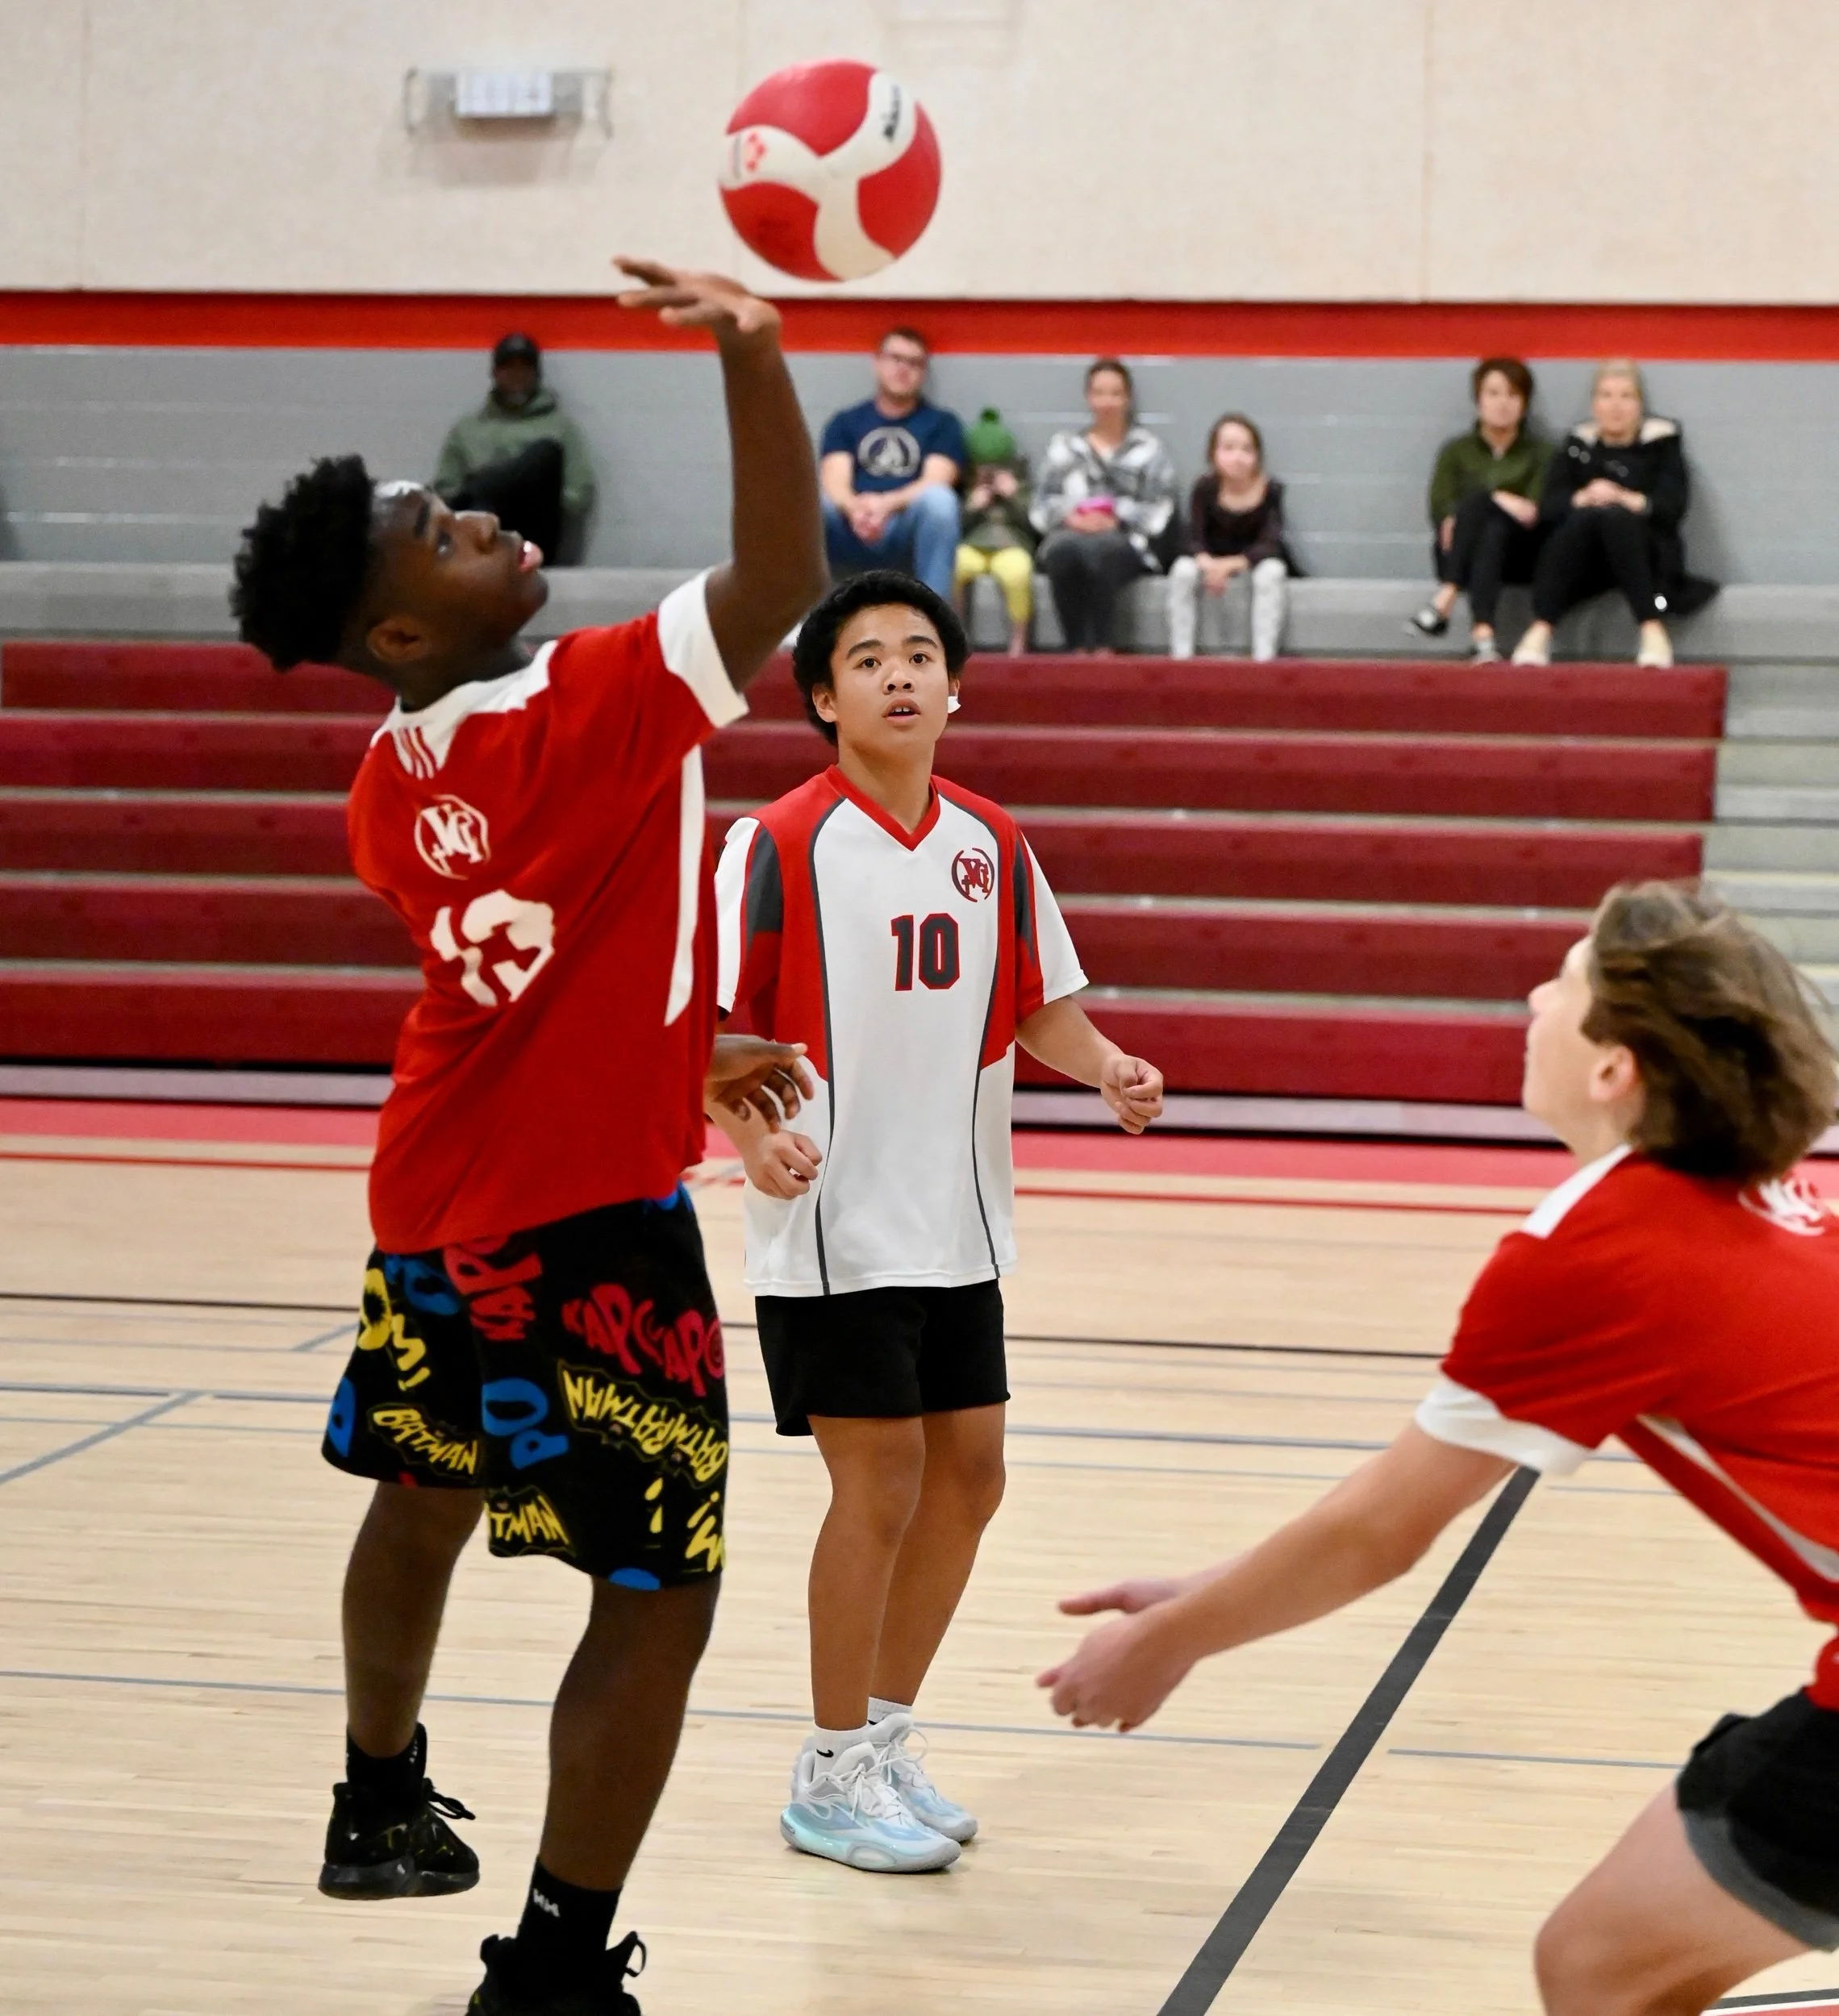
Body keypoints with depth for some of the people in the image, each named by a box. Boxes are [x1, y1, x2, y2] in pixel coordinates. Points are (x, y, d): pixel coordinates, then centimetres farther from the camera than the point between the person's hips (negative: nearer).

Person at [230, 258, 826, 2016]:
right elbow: (783, 579, -29)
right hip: (586, 1225, -9)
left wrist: (679, 1050, 26)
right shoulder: (585, 713, -21)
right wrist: (753, 358, -36)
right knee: (657, 1594, -2)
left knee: (422, 1494, 29)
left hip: (436, 1202, 9)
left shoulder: (390, 781, 4)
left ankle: (381, 1809, 50)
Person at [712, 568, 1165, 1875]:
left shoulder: (993, 847, 6)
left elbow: (1040, 1008, 14)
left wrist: (1108, 1068, -6)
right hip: (834, 1230, -6)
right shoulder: (779, 846, -11)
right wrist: (753, 1135, -30)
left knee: (968, 1479, 10)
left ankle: (885, 1739, 27)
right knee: (881, 1487, -4)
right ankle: (833, 1777, 12)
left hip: (959, 1228, 6)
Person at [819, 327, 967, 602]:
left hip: (908, 537, -1)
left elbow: (935, 482, -3)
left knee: (938, 498, -34)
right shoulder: (845, 422, 18)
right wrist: (855, 508, -25)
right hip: (850, 534, 1)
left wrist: (887, 504, -25)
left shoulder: (942, 423, 14)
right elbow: (835, 482, 1)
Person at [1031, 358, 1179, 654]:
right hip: (1068, 532, 2)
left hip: (1126, 541, -2)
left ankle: (1100, 646, -39)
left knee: (1098, 548, -39)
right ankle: (1076, 647, -37)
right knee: (1065, 548, -37)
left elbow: (1159, 508, 6)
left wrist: (1115, 521, -10)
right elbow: (1043, 502, 13)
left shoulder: (1148, 449, 16)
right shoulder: (1064, 445, 22)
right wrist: (1069, 517, -8)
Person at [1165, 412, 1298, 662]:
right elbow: (1194, 541, -15)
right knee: (1182, 569, -27)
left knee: (1272, 571, -32)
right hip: (1212, 561, 1)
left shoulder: (1271, 490, -17)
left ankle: (1264, 656, -32)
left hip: (1255, 561, -1)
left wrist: (1231, 564, -35)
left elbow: (1269, 546, -22)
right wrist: (1208, 563, -38)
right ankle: (1181, 654, -24)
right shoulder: (1205, 489, -14)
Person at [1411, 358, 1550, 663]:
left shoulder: (1539, 452, 16)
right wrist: (1498, 500, -15)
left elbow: (1538, 511, -1)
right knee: (1479, 496, -32)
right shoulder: (1457, 451, 18)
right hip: (1460, 553, 0)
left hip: (1516, 554, 0)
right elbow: (1440, 509, 2)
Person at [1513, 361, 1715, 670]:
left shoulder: (1662, 442, 10)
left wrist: (1625, 500, -21)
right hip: (1588, 565, 1)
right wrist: (1583, 499, -19)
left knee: (1616, 517, -33)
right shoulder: (1578, 444, 16)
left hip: (1646, 555, -1)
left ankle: (1653, 631, -41)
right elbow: (1548, 507, 2)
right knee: (1582, 517, -31)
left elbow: (1673, 506, -5)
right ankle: (1539, 632, -42)